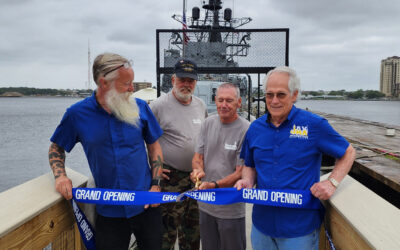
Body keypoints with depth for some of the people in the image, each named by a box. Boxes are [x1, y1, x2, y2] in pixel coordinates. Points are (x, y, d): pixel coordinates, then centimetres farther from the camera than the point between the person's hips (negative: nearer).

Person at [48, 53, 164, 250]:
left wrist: (156, 185, -4)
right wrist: (60, 175, -11)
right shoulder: (77, 114, -7)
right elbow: (56, 147, 8)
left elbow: (154, 146, 4)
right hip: (108, 211, -1)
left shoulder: (140, 107, -5)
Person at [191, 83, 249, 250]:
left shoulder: (246, 130, -15)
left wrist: (214, 185, -26)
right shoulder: (208, 123, 2)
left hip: (231, 209, -5)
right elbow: (198, 156, 8)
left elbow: (241, 173, -15)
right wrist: (198, 169, -14)